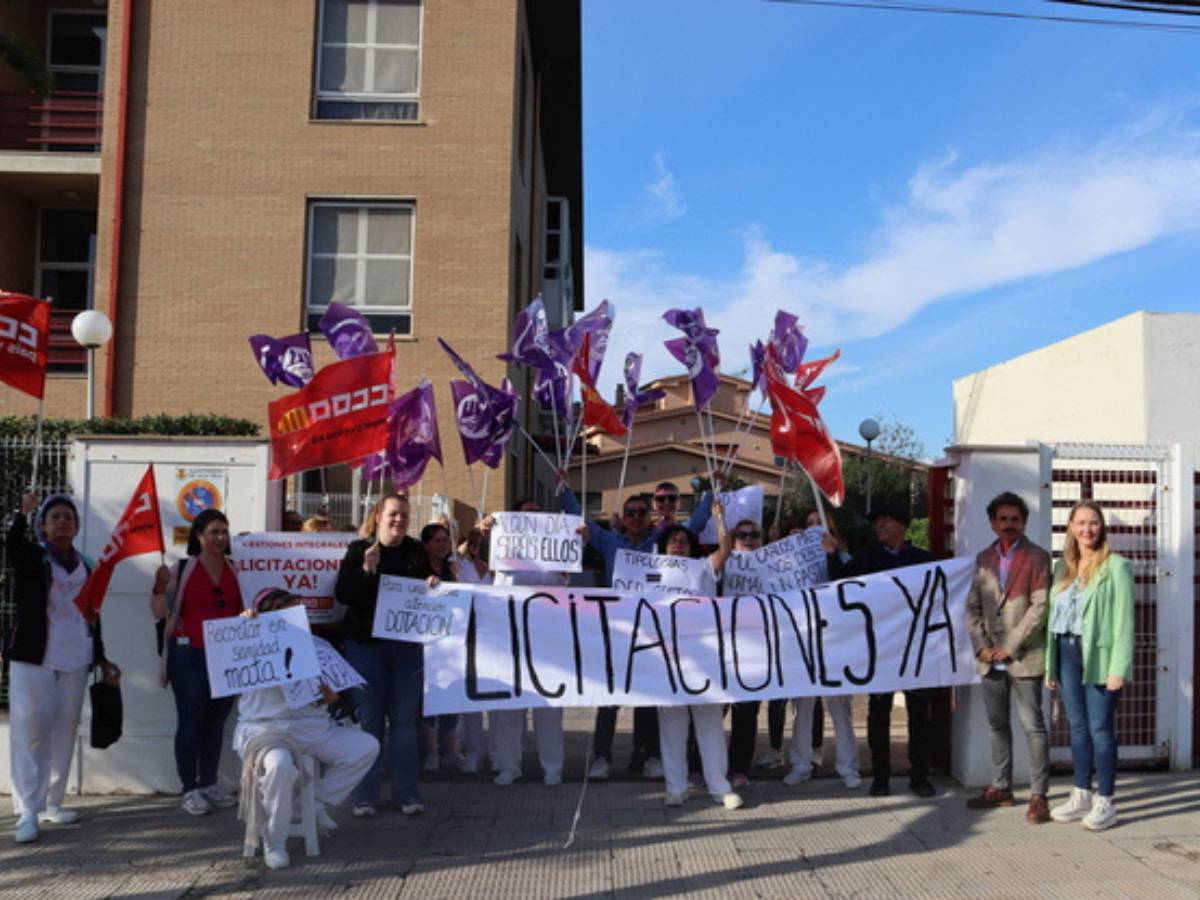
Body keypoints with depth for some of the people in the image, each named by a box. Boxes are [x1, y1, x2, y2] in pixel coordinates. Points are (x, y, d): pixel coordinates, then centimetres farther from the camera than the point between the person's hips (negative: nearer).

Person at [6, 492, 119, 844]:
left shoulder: (85, 566, 12)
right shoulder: (32, 557, 0)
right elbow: (12, 544, -25)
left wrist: (101, 659, 18)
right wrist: (23, 513, -41)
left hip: (74, 661, 5)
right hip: (33, 659, -5)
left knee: (64, 733, 9)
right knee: (30, 733, -7)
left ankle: (51, 803, 21)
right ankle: (28, 812, -6)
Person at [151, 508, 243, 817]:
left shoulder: (235, 570, 9)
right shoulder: (182, 568, 0)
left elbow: (245, 609, 16)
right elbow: (161, 613, -1)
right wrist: (160, 587, -17)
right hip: (190, 656, -3)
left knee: (216, 722, 8)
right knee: (191, 721, -3)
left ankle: (209, 784, 17)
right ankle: (190, 790, 4)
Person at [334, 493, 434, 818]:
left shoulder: (416, 553, 8)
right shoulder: (359, 550, -1)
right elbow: (342, 594, -10)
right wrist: (366, 570, -24)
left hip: (407, 645, 3)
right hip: (365, 644, -2)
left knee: (406, 720, 6)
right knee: (369, 719, 3)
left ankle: (406, 791, 14)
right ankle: (365, 795, 11)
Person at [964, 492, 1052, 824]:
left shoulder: (1037, 557, -2)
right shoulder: (984, 559, 13)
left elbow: (1039, 607, -9)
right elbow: (973, 606, 11)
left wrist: (1010, 647, -12)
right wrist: (982, 645, -2)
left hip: (1023, 657, -5)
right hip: (990, 659, 5)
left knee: (1033, 727, -2)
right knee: (998, 725, 12)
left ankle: (1038, 795, 3)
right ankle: (1001, 787, 23)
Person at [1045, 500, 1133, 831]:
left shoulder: (1115, 567, -4)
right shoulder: (1063, 567, 13)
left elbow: (1124, 619, -9)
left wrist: (1119, 667, -15)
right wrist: (1050, 664, 10)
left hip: (1099, 656, -5)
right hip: (1067, 654, 6)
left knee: (1100, 728, -2)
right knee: (1077, 727, 11)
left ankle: (1105, 802, 7)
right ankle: (1081, 795, 21)